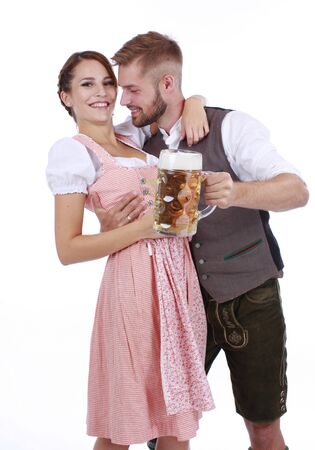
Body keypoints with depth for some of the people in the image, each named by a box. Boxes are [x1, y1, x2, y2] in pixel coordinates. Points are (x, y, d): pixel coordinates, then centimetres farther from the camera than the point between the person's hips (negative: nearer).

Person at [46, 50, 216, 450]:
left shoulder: (132, 137, 14)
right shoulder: (72, 151, -5)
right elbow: (68, 249, -10)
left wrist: (193, 107, 7)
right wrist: (144, 226, -15)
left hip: (179, 277, 7)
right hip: (135, 281, -6)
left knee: (178, 413, 13)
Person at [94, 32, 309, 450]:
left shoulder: (231, 127, -12)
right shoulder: (140, 146, 3)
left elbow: (297, 190, -22)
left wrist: (236, 192, -42)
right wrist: (109, 225, -18)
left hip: (251, 299, -3)